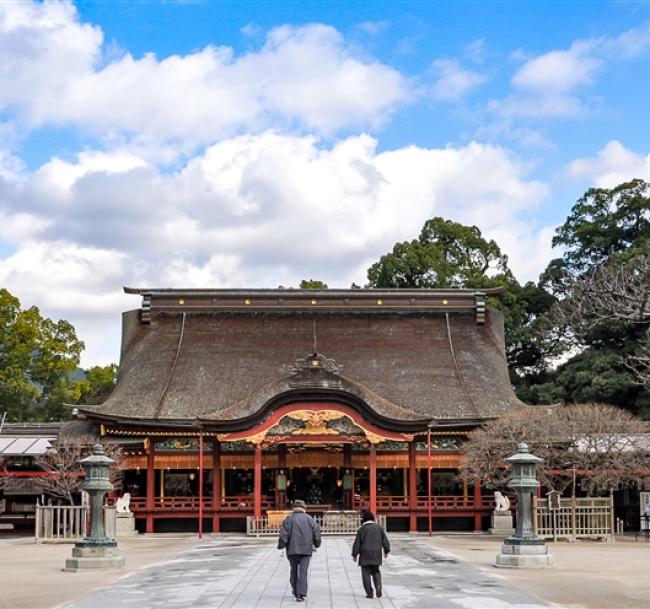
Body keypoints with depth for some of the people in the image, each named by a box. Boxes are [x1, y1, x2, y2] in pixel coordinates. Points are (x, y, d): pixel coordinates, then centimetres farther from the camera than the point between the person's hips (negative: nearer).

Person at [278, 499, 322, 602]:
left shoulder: (288, 519, -1)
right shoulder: (309, 519, 4)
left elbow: (284, 534, -9)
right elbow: (317, 532, 6)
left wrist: (281, 545, 1)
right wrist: (316, 544, 22)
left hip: (292, 549, 0)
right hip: (306, 550, 0)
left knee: (294, 570, 17)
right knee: (303, 571, -2)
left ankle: (295, 591, 26)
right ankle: (301, 594, -11)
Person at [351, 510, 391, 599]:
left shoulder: (361, 529, -3)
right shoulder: (379, 528, 6)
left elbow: (357, 543, -3)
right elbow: (385, 541, 7)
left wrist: (354, 554, 5)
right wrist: (386, 551, 19)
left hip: (365, 554, -3)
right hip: (376, 555, 3)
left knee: (366, 573, 4)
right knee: (376, 572, 15)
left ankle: (369, 592, -1)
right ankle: (378, 586, -11)